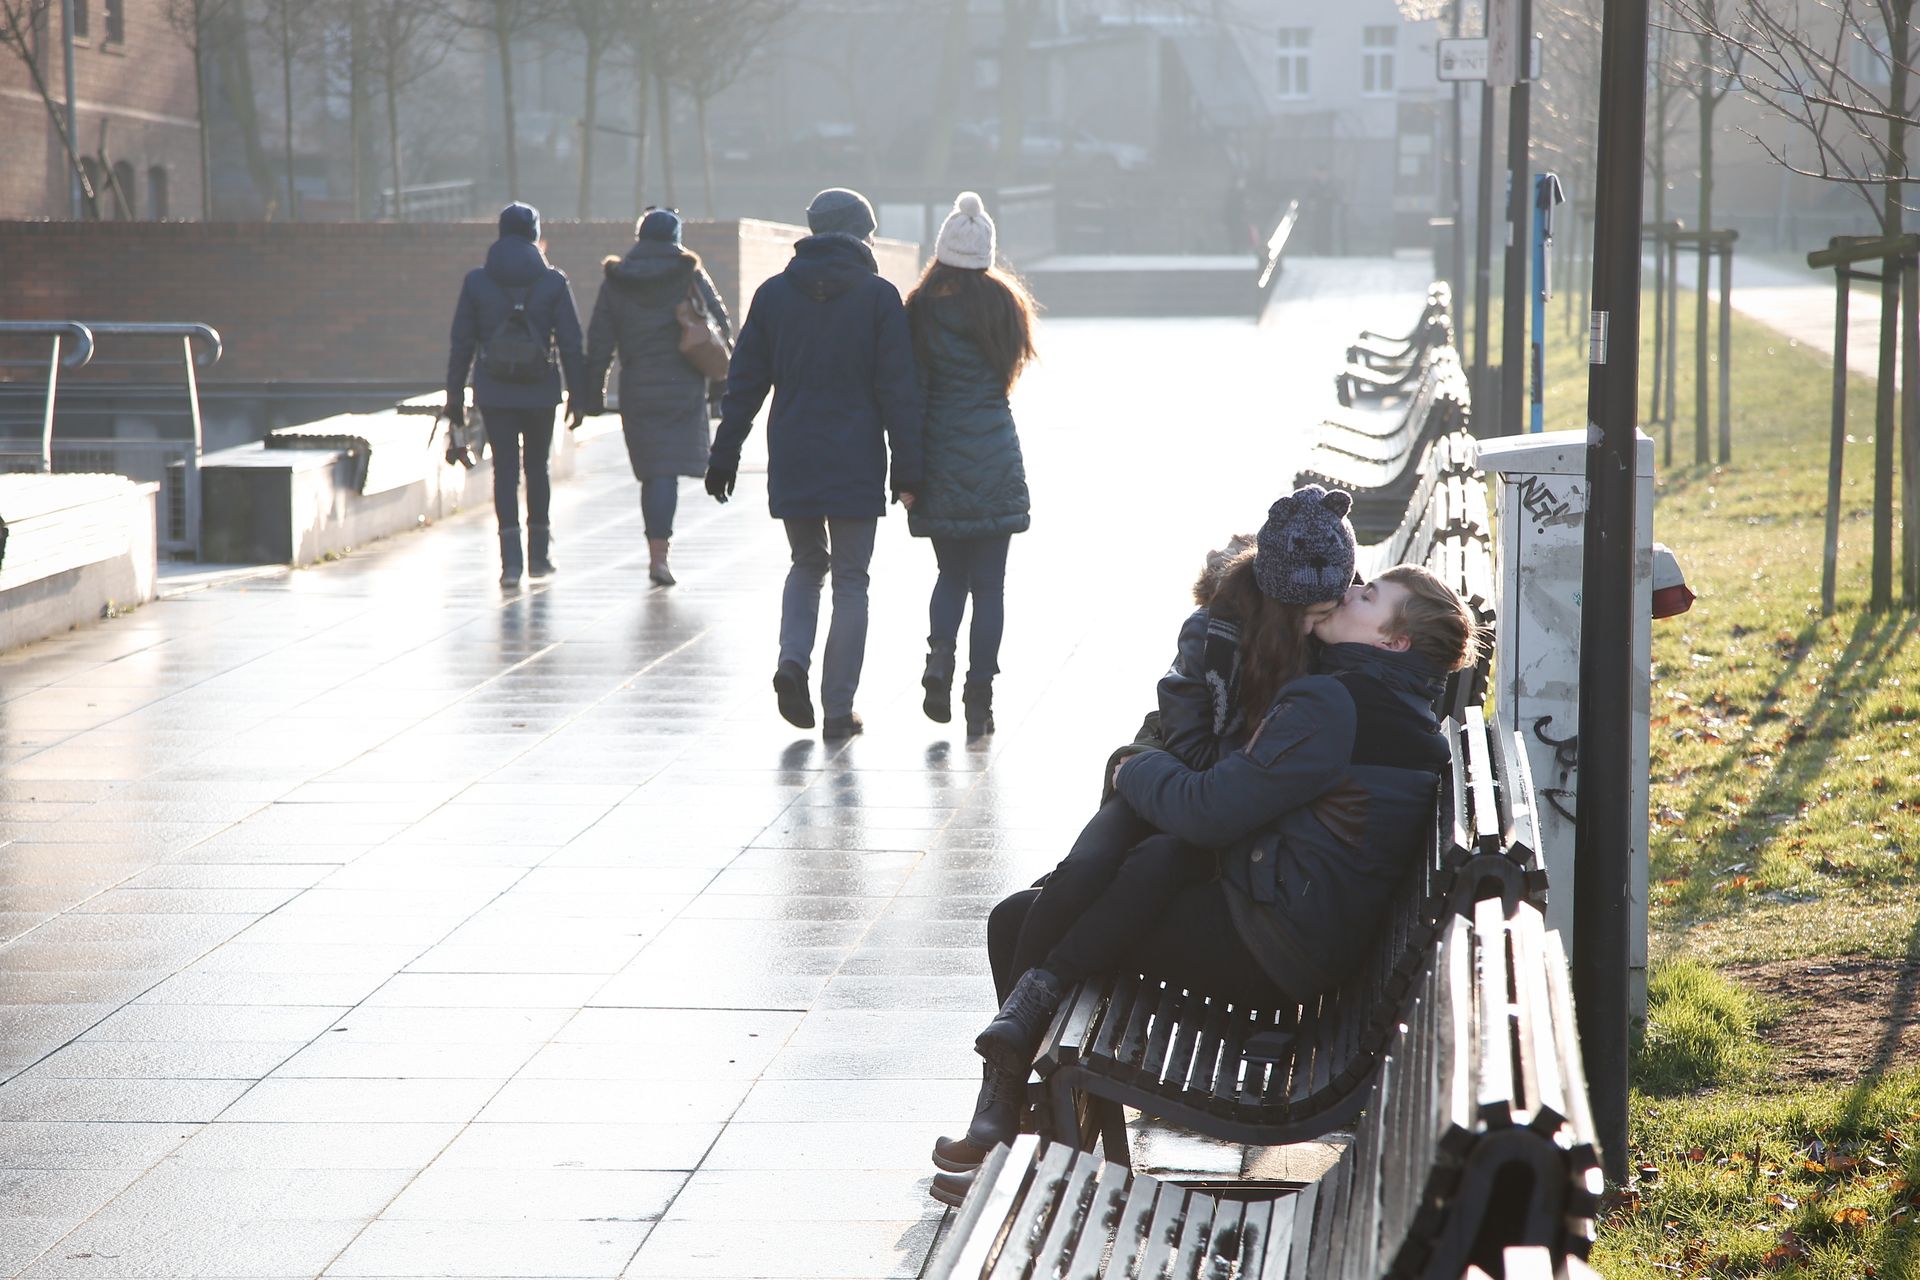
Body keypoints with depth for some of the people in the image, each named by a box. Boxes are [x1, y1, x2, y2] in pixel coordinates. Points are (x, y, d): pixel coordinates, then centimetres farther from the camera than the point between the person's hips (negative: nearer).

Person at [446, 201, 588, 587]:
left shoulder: (476, 281, 0)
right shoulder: (553, 282, -3)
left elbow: (461, 343, 2)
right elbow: (571, 344, -3)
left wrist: (455, 397, 8)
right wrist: (577, 396, 4)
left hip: (494, 393, 0)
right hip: (540, 392, 0)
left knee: (505, 469, 2)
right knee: (537, 467, 15)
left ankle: (511, 558, -10)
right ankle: (539, 554, 21)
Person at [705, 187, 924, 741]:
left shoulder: (773, 294, 4)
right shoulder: (879, 297, -5)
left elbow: (744, 383, 6)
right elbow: (899, 390, -7)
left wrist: (724, 456, 11)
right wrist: (907, 470, -4)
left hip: (792, 462, 3)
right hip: (856, 464, -3)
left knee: (807, 564, 21)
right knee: (850, 580, 5)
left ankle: (793, 660, -3)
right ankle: (839, 708, 3)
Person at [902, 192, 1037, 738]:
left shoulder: (922, 309, -6)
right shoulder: (1004, 303, -2)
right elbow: (1011, 367, 9)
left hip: (940, 456, 0)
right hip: (996, 458, 0)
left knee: (950, 572, 17)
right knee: (988, 582, 6)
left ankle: (940, 654, -7)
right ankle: (979, 698, 3)